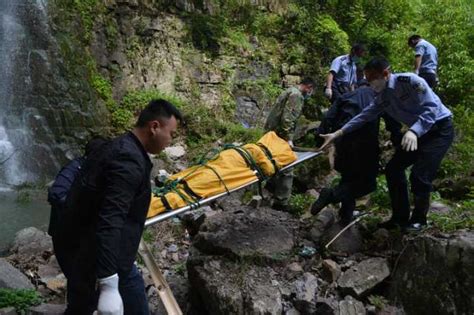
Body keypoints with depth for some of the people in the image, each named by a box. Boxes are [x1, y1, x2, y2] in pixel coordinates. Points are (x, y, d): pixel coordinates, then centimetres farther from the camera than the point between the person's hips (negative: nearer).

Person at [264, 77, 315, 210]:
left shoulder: (289, 91, 21)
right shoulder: (296, 95, -11)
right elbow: (287, 118, -22)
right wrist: (288, 138, -21)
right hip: (279, 136, -10)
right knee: (286, 171, -6)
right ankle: (281, 203, -4)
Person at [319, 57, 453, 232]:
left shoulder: (410, 81, -24)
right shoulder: (382, 98, 0)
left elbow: (432, 108, -28)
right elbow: (364, 116, 1)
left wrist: (414, 131, -44)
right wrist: (338, 133, -6)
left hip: (439, 128, -8)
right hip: (417, 132, 8)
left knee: (420, 175, -17)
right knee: (393, 169, 3)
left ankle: (419, 219, 5)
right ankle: (400, 217, 15)